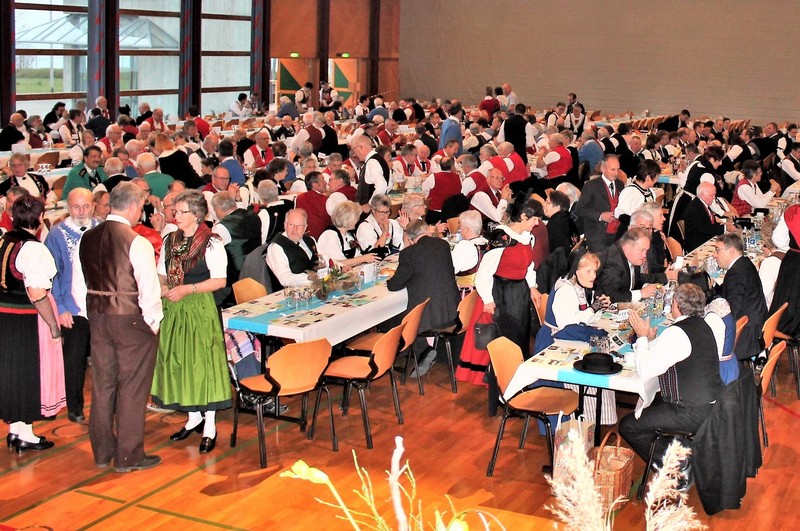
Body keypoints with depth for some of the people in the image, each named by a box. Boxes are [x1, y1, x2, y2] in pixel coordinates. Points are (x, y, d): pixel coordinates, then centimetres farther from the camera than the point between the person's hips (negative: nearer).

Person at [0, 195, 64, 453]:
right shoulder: (34, 249, -19)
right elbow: (37, 295, -23)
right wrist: (54, 326, -15)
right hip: (27, 320, -7)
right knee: (29, 373, 7)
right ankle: (26, 435, 17)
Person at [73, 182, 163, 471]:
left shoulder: (87, 239, 3)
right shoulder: (137, 243, -17)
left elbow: (79, 287, 9)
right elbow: (149, 289, -18)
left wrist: (95, 316, 17)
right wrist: (153, 322, -4)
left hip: (98, 317, 6)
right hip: (132, 319, -6)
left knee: (102, 384, 15)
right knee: (132, 388, 4)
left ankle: (102, 451, 25)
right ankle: (129, 456, 11)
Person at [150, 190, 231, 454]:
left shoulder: (211, 243, -9)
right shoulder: (170, 240, 10)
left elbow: (220, 281, -13)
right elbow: (162, 273, 18)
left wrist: (187, 289, -19)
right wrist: (162, 288, -5)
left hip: (199, 307, -6)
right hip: (172, 308, 7)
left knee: (202, 361, -3)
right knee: (175, 360, 10)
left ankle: (210, 426, 8)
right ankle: (193, 417, 27)